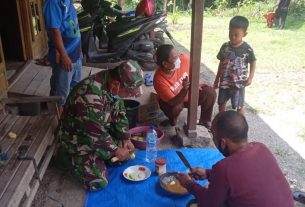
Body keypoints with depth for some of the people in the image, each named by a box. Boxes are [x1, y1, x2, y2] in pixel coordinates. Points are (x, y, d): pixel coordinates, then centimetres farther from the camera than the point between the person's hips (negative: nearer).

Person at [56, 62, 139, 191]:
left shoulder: (111, 84, -9)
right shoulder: (91, 92, -36)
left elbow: (119, 113, 4)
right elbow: (95, 131, -31)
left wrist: (126, 139, -3)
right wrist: (115, 150, -20)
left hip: (101, 130, 8)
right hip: (78, 138, -8)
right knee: (98, 182, -15)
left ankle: (97, 156, 19)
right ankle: (72, 157, 7)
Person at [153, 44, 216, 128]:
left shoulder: (184, 59, -28)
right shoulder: (159, 80, -37)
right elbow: (173, 103, -34)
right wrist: (184, 90, -49)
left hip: (189, 93, 3)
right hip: (174, 101, -3)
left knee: (210, 92, -15)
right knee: (175, 108, -33)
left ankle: (205, 121, 6)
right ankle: (172, 121, 5)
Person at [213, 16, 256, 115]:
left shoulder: (247, 49, -12)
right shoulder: (225, 46, -1)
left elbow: (253, 62, -2)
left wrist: (250, 77, -14)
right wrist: (217, 79, 11)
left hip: (238, 83, -4)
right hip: (224, 81, 4)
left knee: (239, 106, 5)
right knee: (221, 103, 15)